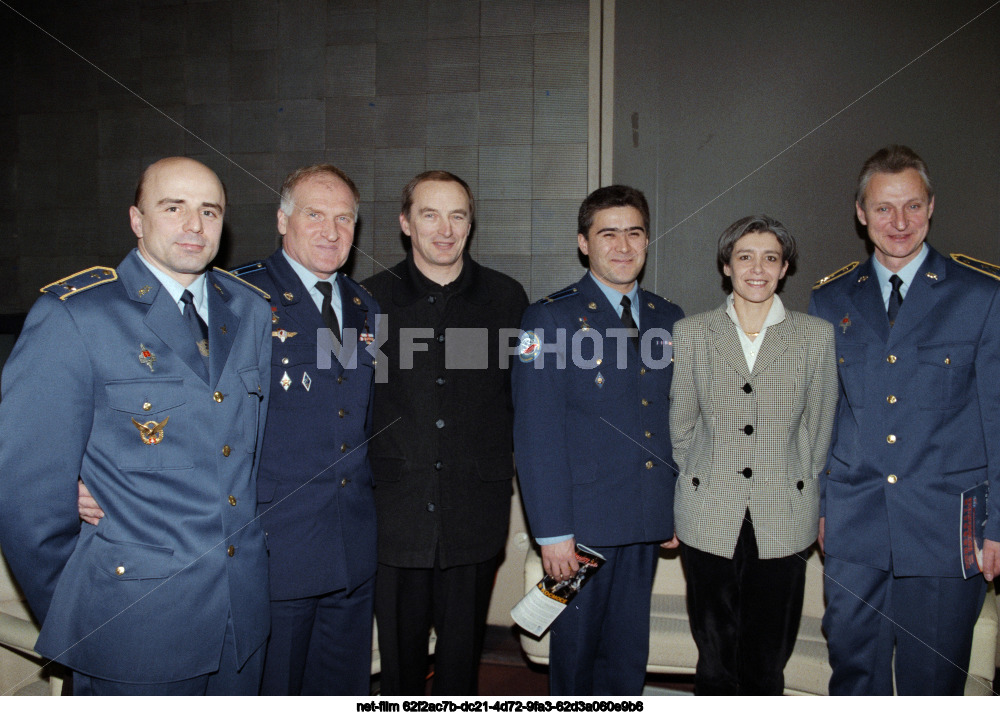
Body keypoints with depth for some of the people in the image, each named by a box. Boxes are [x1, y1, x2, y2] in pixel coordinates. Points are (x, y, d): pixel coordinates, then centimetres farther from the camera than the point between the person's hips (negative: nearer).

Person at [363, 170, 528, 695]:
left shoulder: (506, 297, 4)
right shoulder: (372, 297, 1)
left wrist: (525, 474, 5)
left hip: (476, 511, 1)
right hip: (395, 510, 0)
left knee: (463, 650, 14)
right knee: (400, 650, 13)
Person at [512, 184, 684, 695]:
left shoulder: (669, 320, 9)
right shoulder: (549, 318, -8)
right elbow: (536, 435, -12)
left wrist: (676, 507, 10)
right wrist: (552, 530, -15)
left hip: (648, 521, 5)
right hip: (583, 522, -4)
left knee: (628, 657, 16)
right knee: (576, 649, 10)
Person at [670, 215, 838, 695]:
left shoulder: (816, 335, 4)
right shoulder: (691, 333, 3)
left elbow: (819, 428, 9)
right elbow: (681, 424, 9)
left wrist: (805, 496, 11)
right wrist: (701, 483, 10)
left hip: (784, 521, 0)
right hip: (710, 519, 0)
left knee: (767, 659, 9)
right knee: (715, 656, 10)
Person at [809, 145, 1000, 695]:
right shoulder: (829, 301, 6)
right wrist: (818, 504, 9)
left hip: (945, 526, -2)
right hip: (854, 526, 2)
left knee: (933, 680, 11)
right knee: (852, 670, 12)